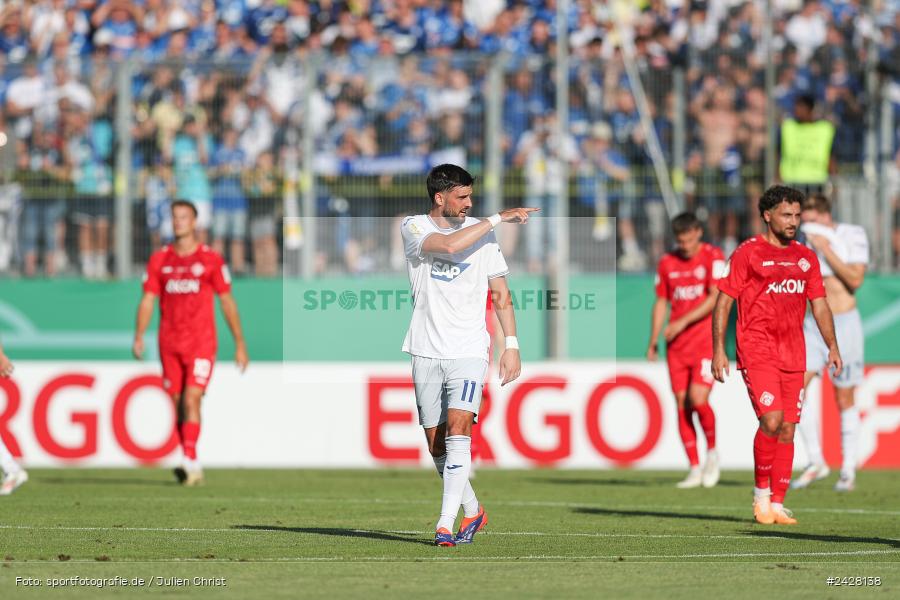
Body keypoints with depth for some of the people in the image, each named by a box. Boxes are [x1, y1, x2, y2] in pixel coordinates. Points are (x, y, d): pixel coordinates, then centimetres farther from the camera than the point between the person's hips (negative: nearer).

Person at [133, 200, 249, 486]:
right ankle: (193, 466, 16)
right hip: (170, 343, 4)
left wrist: (240, 345, 5)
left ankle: (189, 461, -21)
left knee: (191, 399, -17)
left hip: (201, 342, -4)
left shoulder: (211, 260, 1)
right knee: (178, 403, 6)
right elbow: (147, 301, 6)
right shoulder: (159, 259, 8)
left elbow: (227, 302, 5)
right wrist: (139, 337, -8)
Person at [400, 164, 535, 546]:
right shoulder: (414, 227, 0)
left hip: (469, 352, -1)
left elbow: (500, 293, 12)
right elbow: (448, 245, -21)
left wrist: (511, 344, 5)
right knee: (436, 443, 5)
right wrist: (497, 219, -15)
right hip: (426, 353, 1)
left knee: (457, 429, -18)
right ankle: (473, 510, 26)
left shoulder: (482, 233, 7)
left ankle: (446, 524, -21)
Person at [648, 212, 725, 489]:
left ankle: (712, 451, 10)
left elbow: (716, 298, -13)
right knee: (682, 404, 0)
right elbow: (661, 302, 16)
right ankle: (695, 469, 6)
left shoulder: (713, 257, -4)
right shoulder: (667, 263, 10)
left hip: (706, 341, -4)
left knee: (698, 400, -16)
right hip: (677, 346, 5)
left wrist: (682, 322, -18)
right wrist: (653, 342, 9)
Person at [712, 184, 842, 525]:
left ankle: (777, 505, 8)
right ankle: (762, 491, 0)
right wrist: (718, 350, -9)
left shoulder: (806, 257, 13)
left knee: (787, 430, 3)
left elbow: (819, 304, 18)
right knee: (772, 420, -18)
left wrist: (832, 346, 7)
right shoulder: (747, 253, -2)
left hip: (793, 356, 5)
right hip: (757, 352, -5)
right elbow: (723, 302, -2)